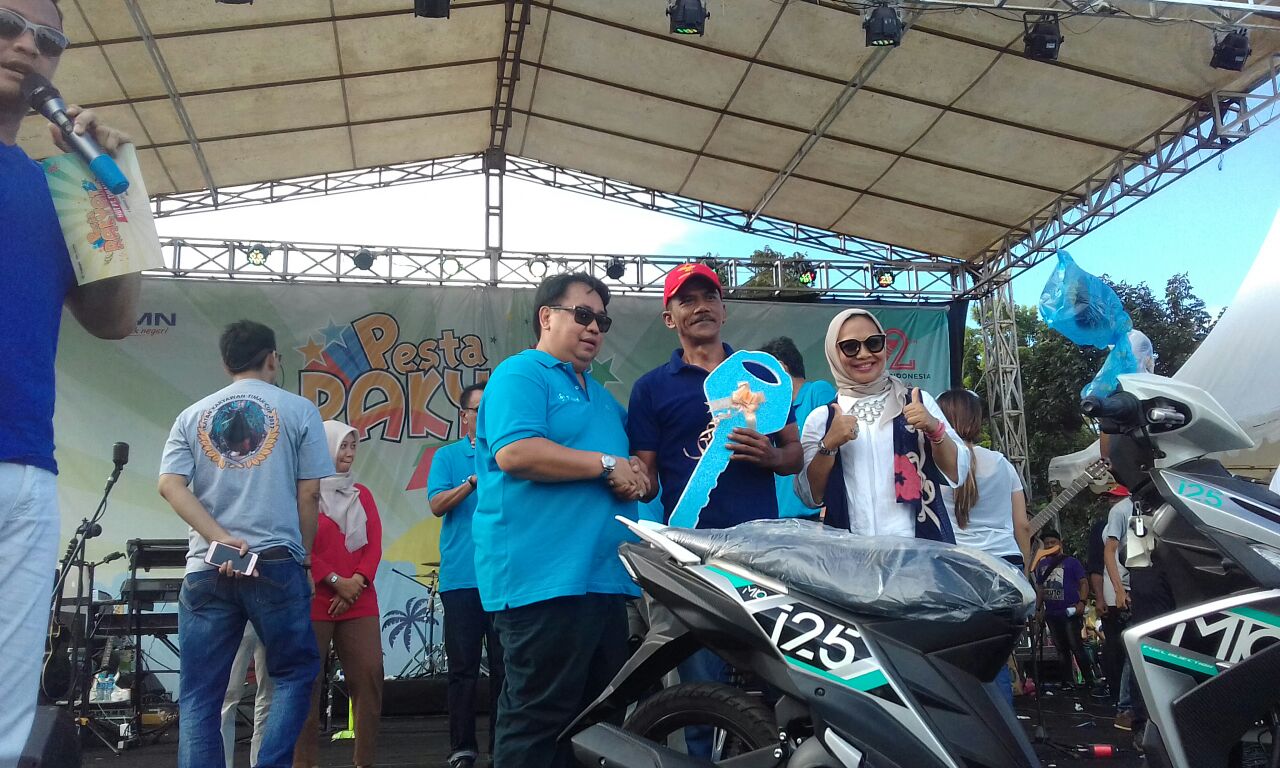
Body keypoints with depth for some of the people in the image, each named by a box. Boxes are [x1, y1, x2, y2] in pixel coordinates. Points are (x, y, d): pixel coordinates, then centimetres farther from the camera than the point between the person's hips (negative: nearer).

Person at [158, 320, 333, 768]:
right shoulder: (298, 410, 4)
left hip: (206, 568, 2)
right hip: (276, 564, -2)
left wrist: (221, 538, -9)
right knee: (295, 673, 13)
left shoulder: (192, 416, 12)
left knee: (199, 694, 7)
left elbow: (170, 486, -3)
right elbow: (308, 493, 0)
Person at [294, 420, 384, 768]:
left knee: (370, 676, -2)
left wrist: (357, 582, -6)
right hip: (312, 602, -4)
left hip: (359, 602, 4)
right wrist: (336, 581, -11)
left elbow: (374, 545, 10)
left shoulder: (362, 494, 15)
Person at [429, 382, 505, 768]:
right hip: (461, 576, -1)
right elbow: (437, 505, -2)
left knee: (505, 665, 4)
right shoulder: (447, 456, 10)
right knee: (463, 668, 2)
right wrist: (476, 480, -15)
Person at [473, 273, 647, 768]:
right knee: (539, 719, -9)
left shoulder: (602, 397, 24)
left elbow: (633, 469, 32)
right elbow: (515, 453, -20)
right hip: (545, 579, -9)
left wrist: (634, 477, 7)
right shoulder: (520, 374, -3)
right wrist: (606, 464, -13)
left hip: (604, 577, 9)